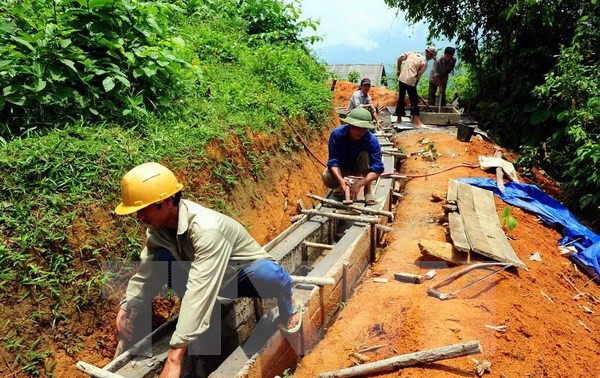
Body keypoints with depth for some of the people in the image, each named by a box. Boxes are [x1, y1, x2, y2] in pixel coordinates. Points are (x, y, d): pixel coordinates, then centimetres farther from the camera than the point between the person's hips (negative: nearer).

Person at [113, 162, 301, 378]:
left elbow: (199, 291, -44)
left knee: (269, 274, -40)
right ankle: (196, 318, 0)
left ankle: (286, 301, -2)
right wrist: (126, 308, -14)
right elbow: (147, 271, -2)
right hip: (210, 277, 6)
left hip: (247, 276, -5)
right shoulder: (158, 225, -14)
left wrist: (174, 357, -46)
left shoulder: (206, 229, -38)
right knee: (161, 260, -19)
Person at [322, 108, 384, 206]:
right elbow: (333, 161, -26)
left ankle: (367, 191, -18)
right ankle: (343, 185, 7)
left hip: (361, 168, 0)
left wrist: (359, 184, -44)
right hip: (342, 168, 1)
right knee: (327, 178, -30)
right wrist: (340, 179, -44)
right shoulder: (337, 134, -28)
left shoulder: (372, 140, -30)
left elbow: (378, 169, -33)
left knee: (365, 154, -32)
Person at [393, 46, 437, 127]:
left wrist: (399, 70, 18)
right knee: (414, 102, 1)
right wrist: (414, 85, 9)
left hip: (401, 78, 6)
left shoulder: (412, 53, 10)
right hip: (410, 81, -6)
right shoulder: (424, 63, -5)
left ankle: (399, 116, 29)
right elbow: (418, 76, -3)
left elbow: (399, 58, 9)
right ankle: (417, 121, 3)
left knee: (401, 98, 18)